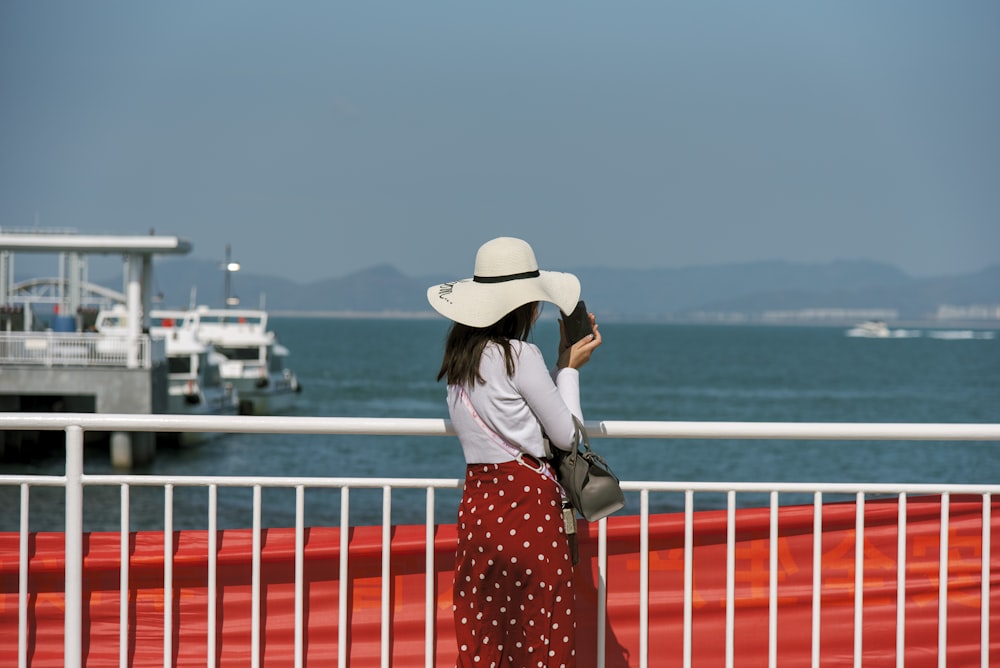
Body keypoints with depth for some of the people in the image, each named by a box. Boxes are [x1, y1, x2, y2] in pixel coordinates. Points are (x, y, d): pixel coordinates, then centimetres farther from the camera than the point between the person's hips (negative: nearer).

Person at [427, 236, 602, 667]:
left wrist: (564, 359, 17)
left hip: (477, 501, 8)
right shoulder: (520, 356, -12)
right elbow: (566, 435, -6)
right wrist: (570, 369, 6)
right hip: (528, 503, -8)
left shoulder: (461, 358, 11)